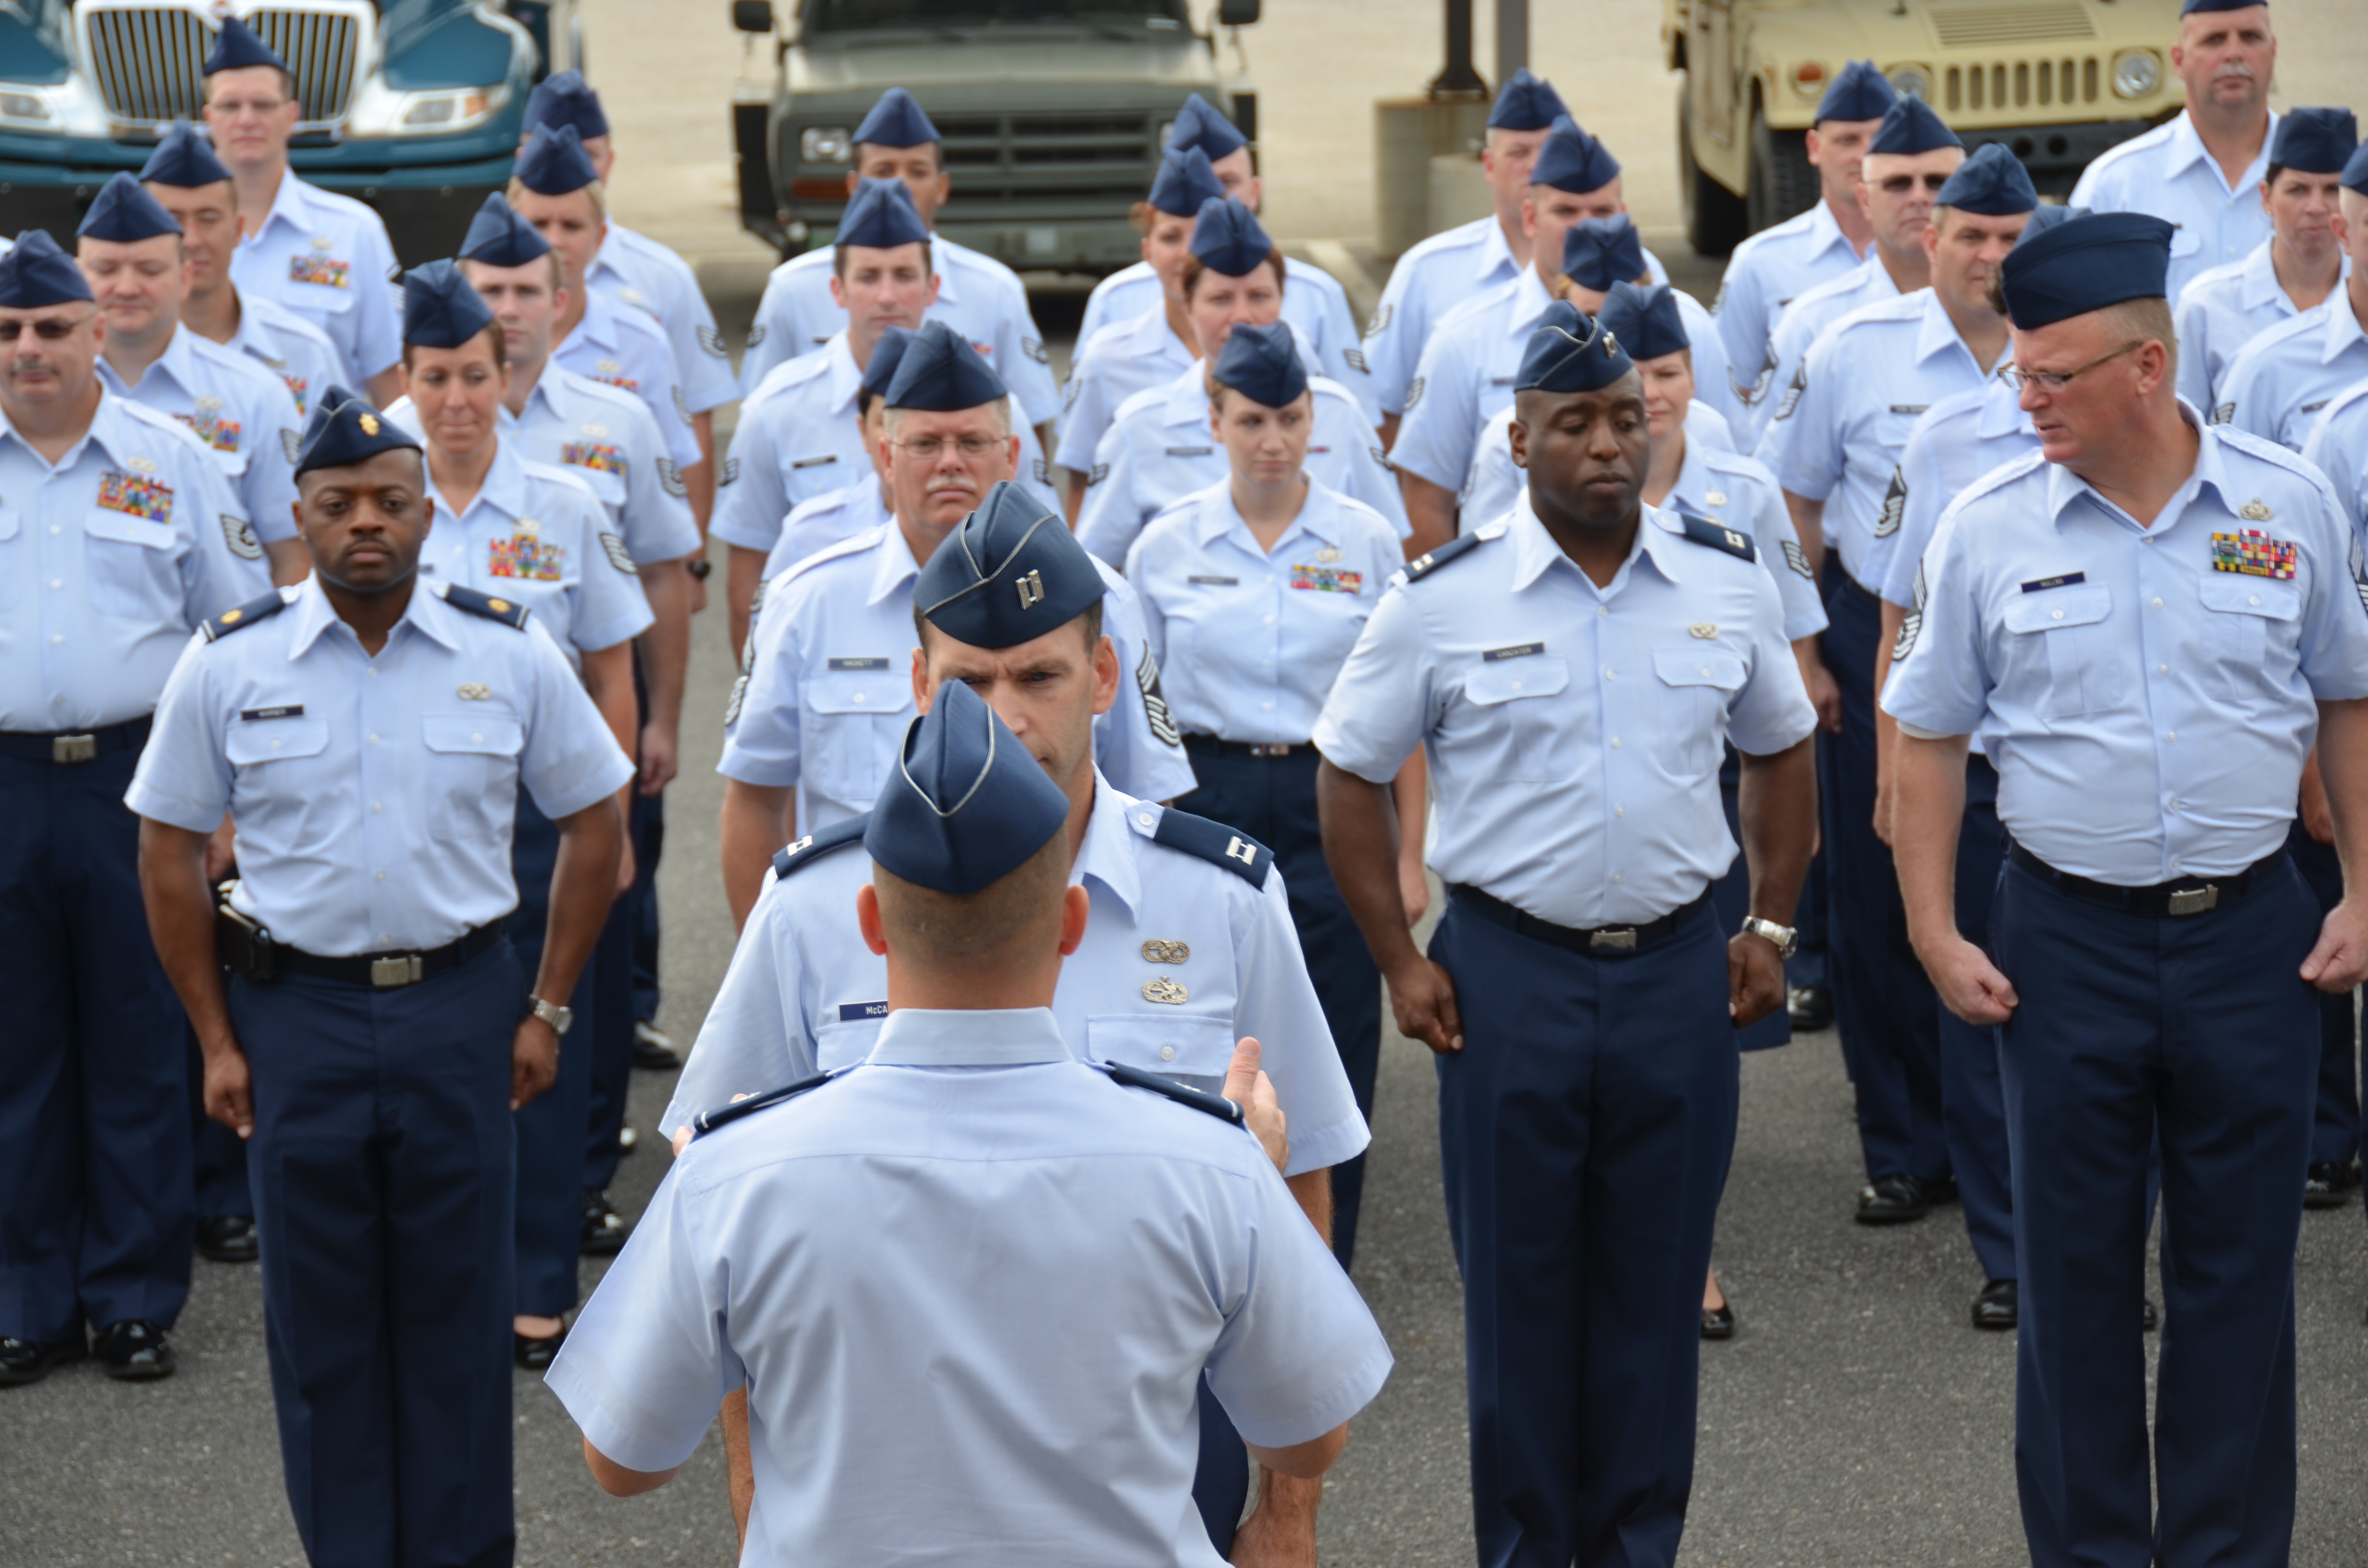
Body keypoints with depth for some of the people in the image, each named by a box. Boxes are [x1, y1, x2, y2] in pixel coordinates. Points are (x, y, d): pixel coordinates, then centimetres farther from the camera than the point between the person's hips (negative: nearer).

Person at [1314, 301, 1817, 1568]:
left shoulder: (1728, 583, 4)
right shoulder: (1443, 600, -5)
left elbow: (1780, 751, 17)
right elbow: (1349, 776, 3)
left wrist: (1771, 927, 10)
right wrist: (1398, 964, -1)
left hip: (1678, 972, 2)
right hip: (1510, 973, -2)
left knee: (1656, 1282, 8)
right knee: (1518, 1286, 4)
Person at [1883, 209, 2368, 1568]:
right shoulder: (1992, 527, -3)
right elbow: (1930, 738, 4)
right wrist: (1936, 931, -1)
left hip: (2251, 931, 0)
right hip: (2069, 935, 0)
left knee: (2242, 1264, 8)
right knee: (2077, 1268, 7)